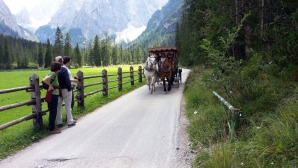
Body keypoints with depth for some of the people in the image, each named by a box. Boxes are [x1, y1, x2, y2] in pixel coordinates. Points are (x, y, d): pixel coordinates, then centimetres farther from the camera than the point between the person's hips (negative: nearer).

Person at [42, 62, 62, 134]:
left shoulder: (51, 73, 10)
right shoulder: (53, 74, -16)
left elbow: (44, 79, 19)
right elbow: (44, 80, -28)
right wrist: (50, 85, -14)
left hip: (53, 94, 10)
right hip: (53, 94, -10)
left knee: (52, 112, 15)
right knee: (53, 112, -2)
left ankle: (52, 127, 24)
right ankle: (51, 129, 5)